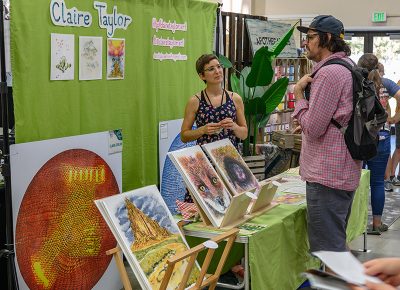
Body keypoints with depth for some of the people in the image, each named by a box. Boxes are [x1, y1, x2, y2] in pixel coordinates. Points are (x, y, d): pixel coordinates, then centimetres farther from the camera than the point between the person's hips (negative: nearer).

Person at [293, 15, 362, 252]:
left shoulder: (329, 72, -17)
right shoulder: (348, 68, 16)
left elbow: (312, 129, -17)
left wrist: (299, 95, -6)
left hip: (327, 176, -11)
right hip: (346, 171, 11)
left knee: (326, 250, -4)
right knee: (337, 245, 21)